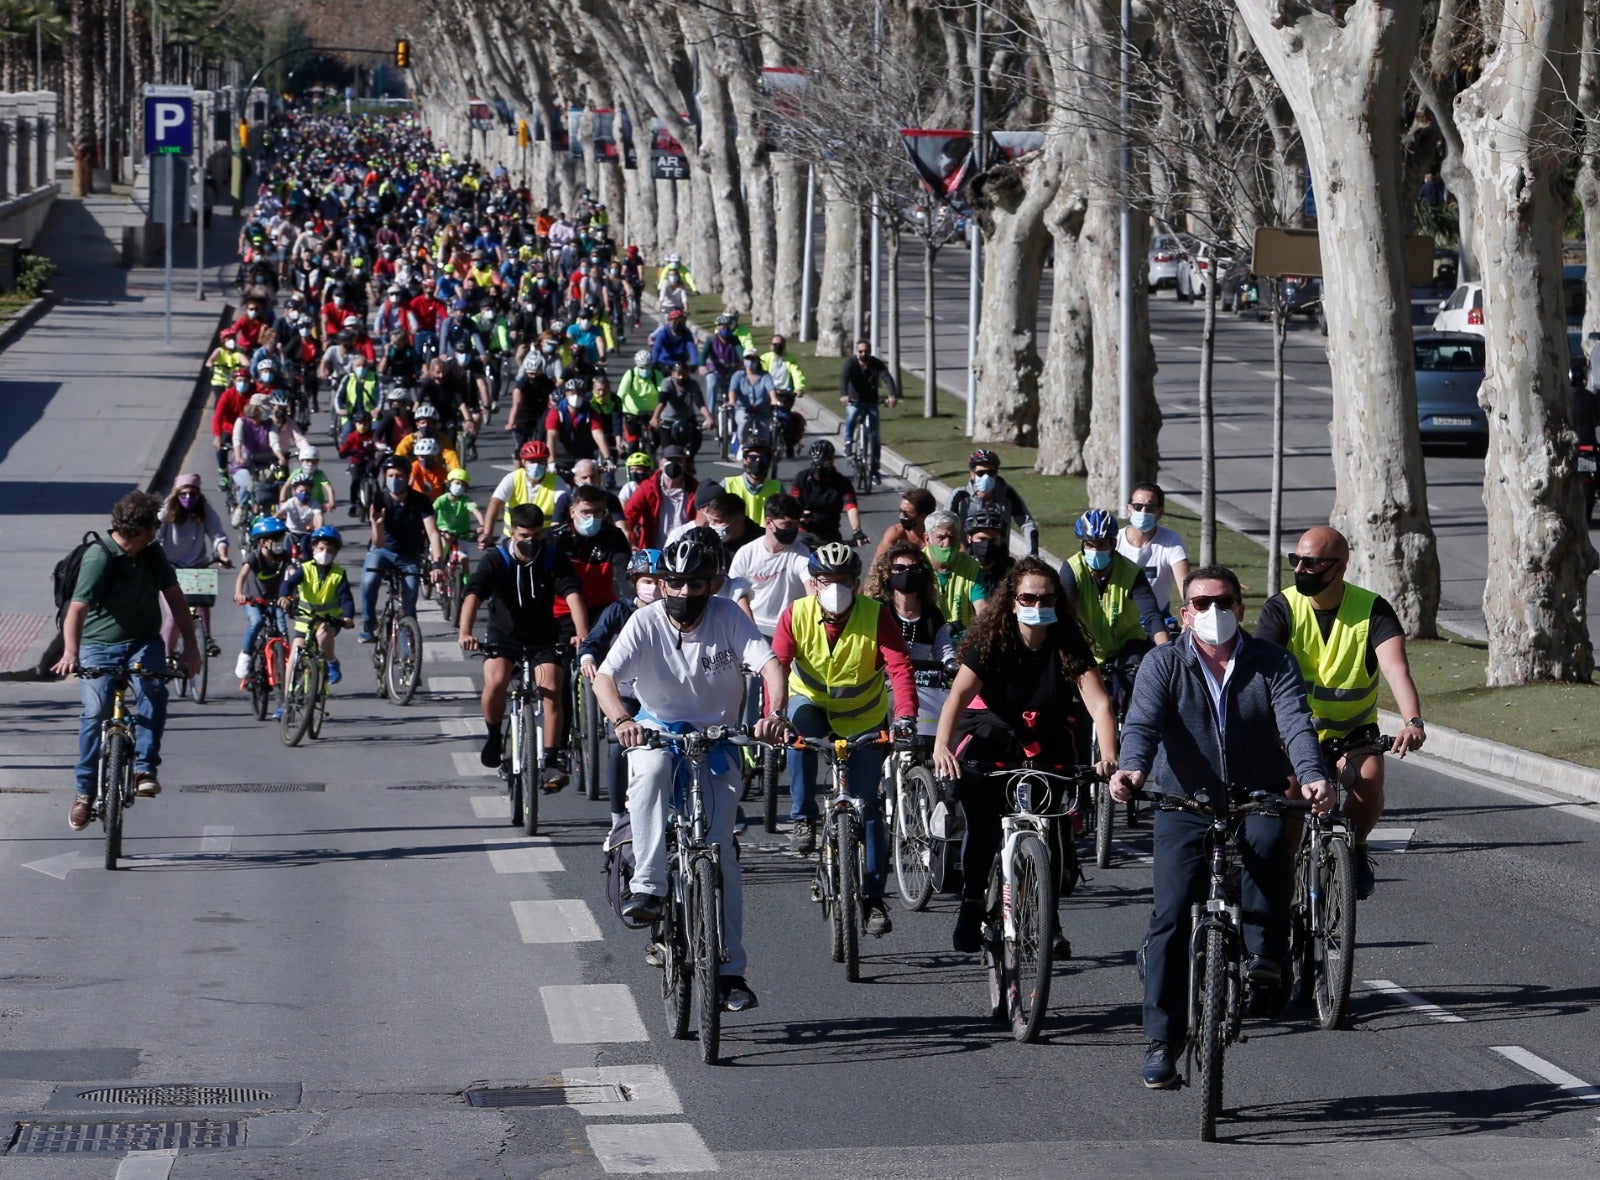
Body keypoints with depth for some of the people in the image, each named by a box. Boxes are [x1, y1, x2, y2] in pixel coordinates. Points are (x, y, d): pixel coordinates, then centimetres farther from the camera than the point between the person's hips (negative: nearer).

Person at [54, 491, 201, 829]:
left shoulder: (153, 554, -1)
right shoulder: (99, 557, -20)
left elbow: (174, 597, 6)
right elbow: (77, 610, -30)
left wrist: (191, 645, -3)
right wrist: (70, 653, -45)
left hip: (143, 642, 4)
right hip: (99, 647, -4)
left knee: (153, 690, -26)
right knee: (95, 712, -15)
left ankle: (144, 769, -23)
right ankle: (85, 791, 1)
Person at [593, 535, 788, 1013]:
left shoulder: (727, 617, -12)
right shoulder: (646, 622, -13)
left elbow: (769, 663, -22)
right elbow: (605, 677, -22)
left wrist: (775, 713, -43)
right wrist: (621, 719, -44)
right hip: (658, 734, 0)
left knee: (721, 854, -6)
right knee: (650, 769, -38)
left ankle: (730, 970, 2)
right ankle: (648, 888, -34)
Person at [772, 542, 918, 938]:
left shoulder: (876, 617, -20)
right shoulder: (796, 616, -18)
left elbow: (900, 668, -30)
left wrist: (906, 715, -47)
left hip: (864, 719, 0)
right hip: (812, 702, 0)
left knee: (867, 805, -3)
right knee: (800, 720, -36)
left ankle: (873, 895, 7)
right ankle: (804, 817, -22)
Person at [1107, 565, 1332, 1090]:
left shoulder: (1271, 663, 2)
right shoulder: (1164, 665, 1)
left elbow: (1295, 722, -13)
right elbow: (1142, 722, -16)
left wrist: (1312, 777, -33)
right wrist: (1132, 769, -38)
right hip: (1184, 805, 0)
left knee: (1268, 839, -35)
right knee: (1169, 916, -9)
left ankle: (1265, 950, -23)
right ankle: (1162, 1041, -2)